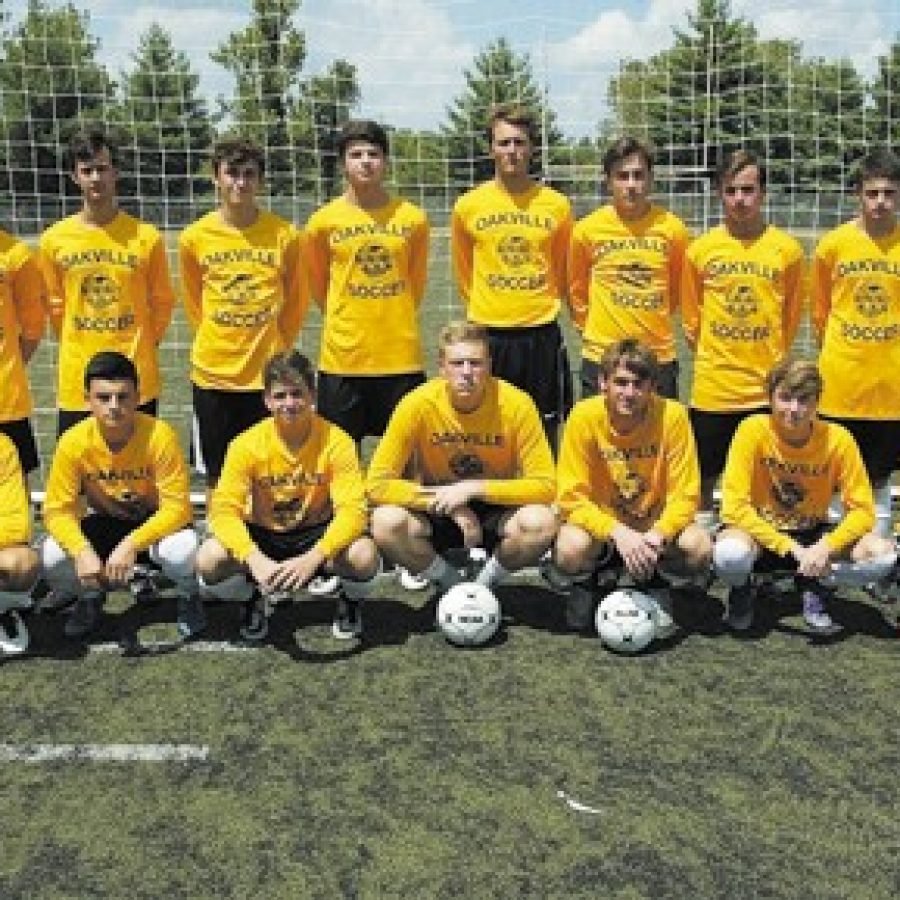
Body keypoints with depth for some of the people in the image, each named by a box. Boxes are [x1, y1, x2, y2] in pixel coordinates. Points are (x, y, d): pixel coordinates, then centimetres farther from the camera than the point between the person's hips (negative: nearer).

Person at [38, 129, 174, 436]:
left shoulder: (146, 237, -3)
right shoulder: (53, 240, 1)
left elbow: (162, 302, 6)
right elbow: (55, 304, 12)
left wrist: (138, 348, 6)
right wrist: (78, 349, 10)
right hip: (76, 381, 1)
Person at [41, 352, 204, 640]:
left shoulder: (159, 435, -26)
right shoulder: (74, 442, -19)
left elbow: (177, 507, -26)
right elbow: (58, 510, -16)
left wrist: (130, 545, -39)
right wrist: (82, 551, -36)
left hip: (154, 522, -2)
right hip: (104, 524, 3)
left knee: (184, 552, -36)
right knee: (50, 558, -25)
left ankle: (188, 597, 2)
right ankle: (90, 596, 11)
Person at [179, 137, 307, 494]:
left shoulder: (284, 235, -3)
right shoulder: (194, 238, -1)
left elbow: (296, 302, 9)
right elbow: (194, 303, 13)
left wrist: (275, 348, 11)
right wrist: (218, 343, 12)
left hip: (267, 374, -1)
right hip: (212, 374, 1)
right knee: (217, 478, 9)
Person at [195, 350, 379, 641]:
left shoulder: (335, 442, -18)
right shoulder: (247, 444, -15)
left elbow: (352, 510, -25)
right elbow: (224, 510, -22)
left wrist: (313, 558, -42)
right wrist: (255, 560, -40)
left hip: (317, 534, -1)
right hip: (264, 536, 1)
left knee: (364, 556, -33)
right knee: (208, 560, -28)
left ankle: (350, 602, 5)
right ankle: (255, 602, 8)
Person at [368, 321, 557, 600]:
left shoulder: (516, 404, -19)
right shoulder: (417, 404, -19)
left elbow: (546, 486, -20)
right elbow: (377, 484, -20)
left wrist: (474, 489, -28)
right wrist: (447, 502, -27)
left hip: (496, 512, 0)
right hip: (437, 514, 0)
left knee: (541, 522, -31)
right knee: (386, 523, -30)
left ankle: (486, 582, 1)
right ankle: (451, 584, 0)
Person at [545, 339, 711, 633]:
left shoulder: (672, 415, -17)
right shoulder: (585, 416, -19)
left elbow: (685, 496, -13)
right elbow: (572, 498, -18)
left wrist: (656, 536, -31)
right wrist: (618, 532, -33)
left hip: (655, 527, 1)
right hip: (600, 524, -1)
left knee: (699, 547, -28)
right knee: (571, 548, -33)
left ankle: (653, 583, 7)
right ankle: (583, 587, 5)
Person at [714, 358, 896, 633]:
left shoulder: (837, 439, -15)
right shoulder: (753, 430, -21)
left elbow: (862, 510, -11)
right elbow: (734, 506, -24)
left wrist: (826, 547, -30)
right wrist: (791, 548, -31)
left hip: (811, 534, 3)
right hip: (761, 531, -2)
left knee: (884, 554, -24)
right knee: (730, 555, -38)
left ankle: (814, 586, 5)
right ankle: (741, 591, 0)